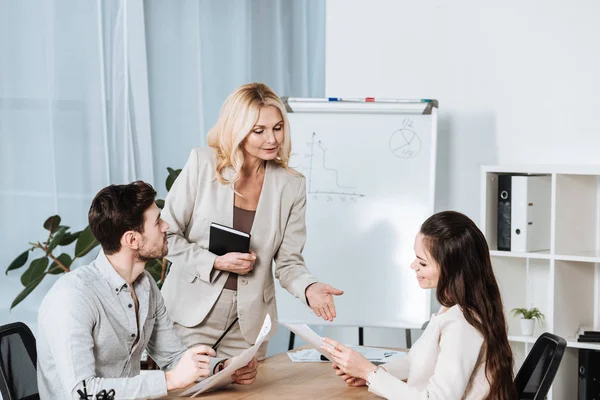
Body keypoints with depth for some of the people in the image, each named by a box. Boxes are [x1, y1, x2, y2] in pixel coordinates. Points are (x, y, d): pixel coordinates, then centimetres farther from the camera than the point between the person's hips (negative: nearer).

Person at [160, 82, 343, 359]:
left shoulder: (291, 186, 0)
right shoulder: (202, 164, -7)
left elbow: (288, 261, 0)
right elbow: (167, 234, -4)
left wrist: (309, 288, -20)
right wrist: (215, 263, -15)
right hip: (193, 314, -2)